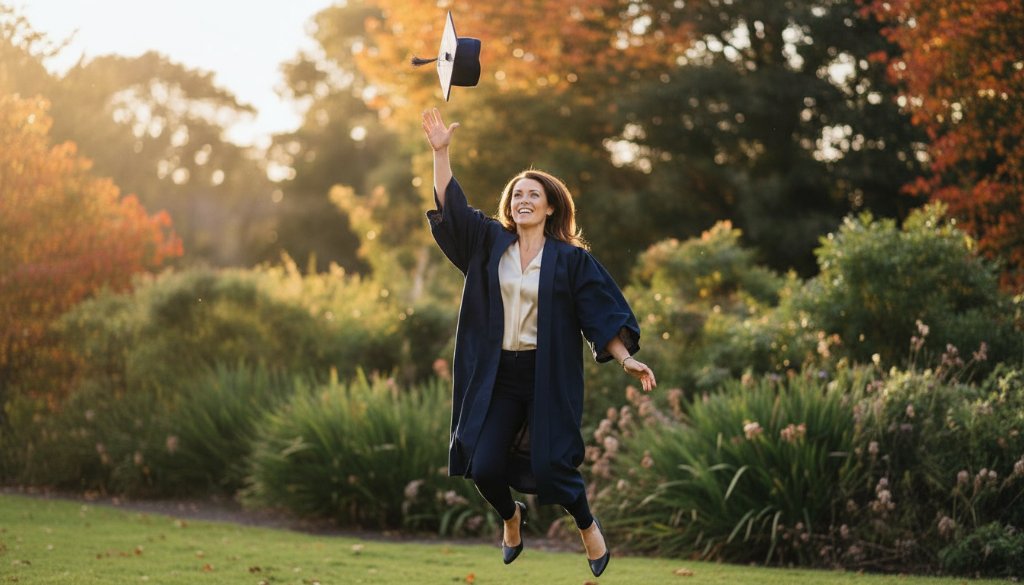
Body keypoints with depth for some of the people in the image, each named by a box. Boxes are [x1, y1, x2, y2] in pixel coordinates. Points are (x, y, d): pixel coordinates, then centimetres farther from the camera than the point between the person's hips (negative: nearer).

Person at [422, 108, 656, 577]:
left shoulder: (569, 259, -2)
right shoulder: (489, 242, 6)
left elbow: (601, 311, -4)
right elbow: (451, 207, 0)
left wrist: (626, 359, -14)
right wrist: (440, 152, -9)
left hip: (548, 378, -3)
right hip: (497, 375, 3)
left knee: (550, 467, -5)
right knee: (484, 467, -4)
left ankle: (588, 527, 26)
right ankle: (512, 517, 31)